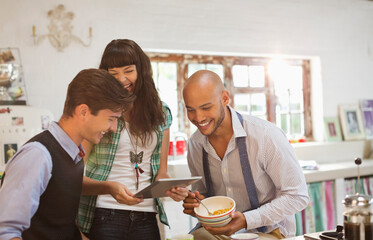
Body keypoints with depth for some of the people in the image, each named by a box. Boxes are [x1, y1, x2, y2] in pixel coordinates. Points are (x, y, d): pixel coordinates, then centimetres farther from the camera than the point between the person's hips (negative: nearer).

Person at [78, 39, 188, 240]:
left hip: (146, 218, 3)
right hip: (104, 216, -3)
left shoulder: (161, 114, 7)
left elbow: (161, 172, 11)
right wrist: (109, 188, -23)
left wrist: (171, 188, -10)